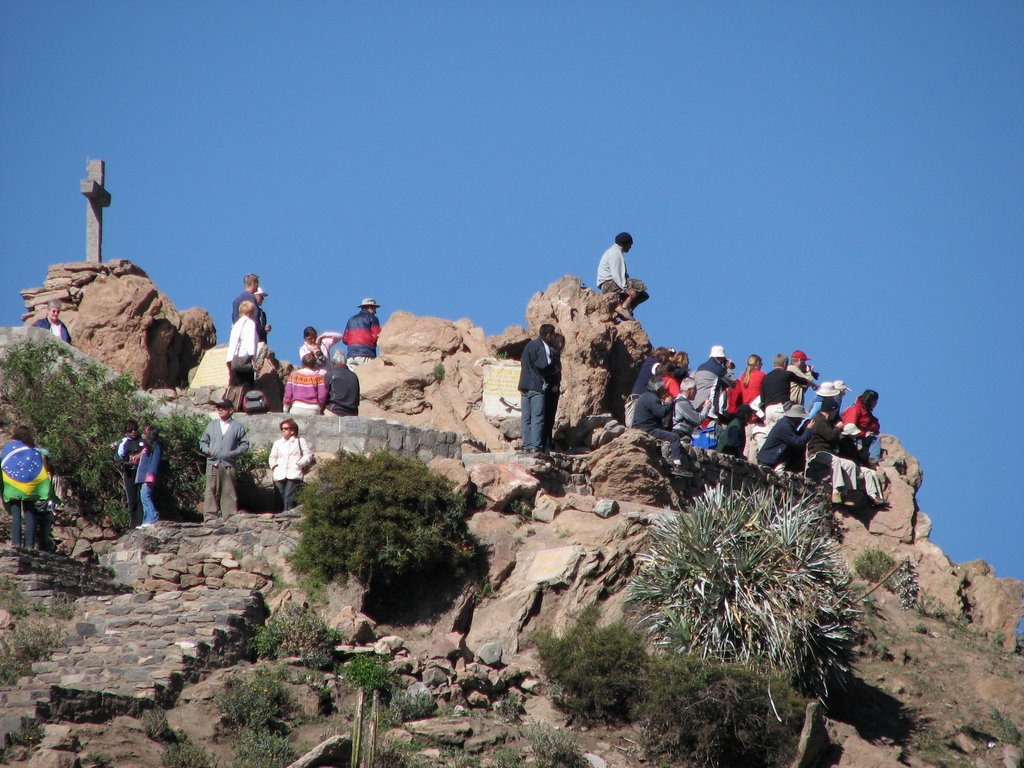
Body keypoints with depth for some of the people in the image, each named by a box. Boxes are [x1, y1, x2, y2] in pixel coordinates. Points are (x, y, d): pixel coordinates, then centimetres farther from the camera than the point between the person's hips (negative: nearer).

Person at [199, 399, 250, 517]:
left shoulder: (238, 427, 9)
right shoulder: (212, 425, 16)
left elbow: (245, 444, 9)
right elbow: (203, 442, 19)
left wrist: (234, 453, -6)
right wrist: (207, 450, -1)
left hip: (229, 465, -2)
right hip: (212, 464, 2)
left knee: (229, 492, -1)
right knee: (211, 491, -3)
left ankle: (229, 515, -1)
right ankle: (210, 515, -3)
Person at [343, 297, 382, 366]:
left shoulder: (351, 319, 19)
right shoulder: (372, 318, 2)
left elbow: (344, 339, 16)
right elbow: (377, 337, -4)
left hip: (351, 356, 6)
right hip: (366, 355, -6)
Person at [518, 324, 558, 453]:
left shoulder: (529, 345, 18)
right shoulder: (543, 347, -9)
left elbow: (522, 362, 17)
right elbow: (545, 365, -18)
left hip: (524, 386, 7)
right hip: (537, 387, -7)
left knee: (525, 417, 7)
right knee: (537, 417, -6)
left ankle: (526, 445, 5)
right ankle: (535, 446, -12)